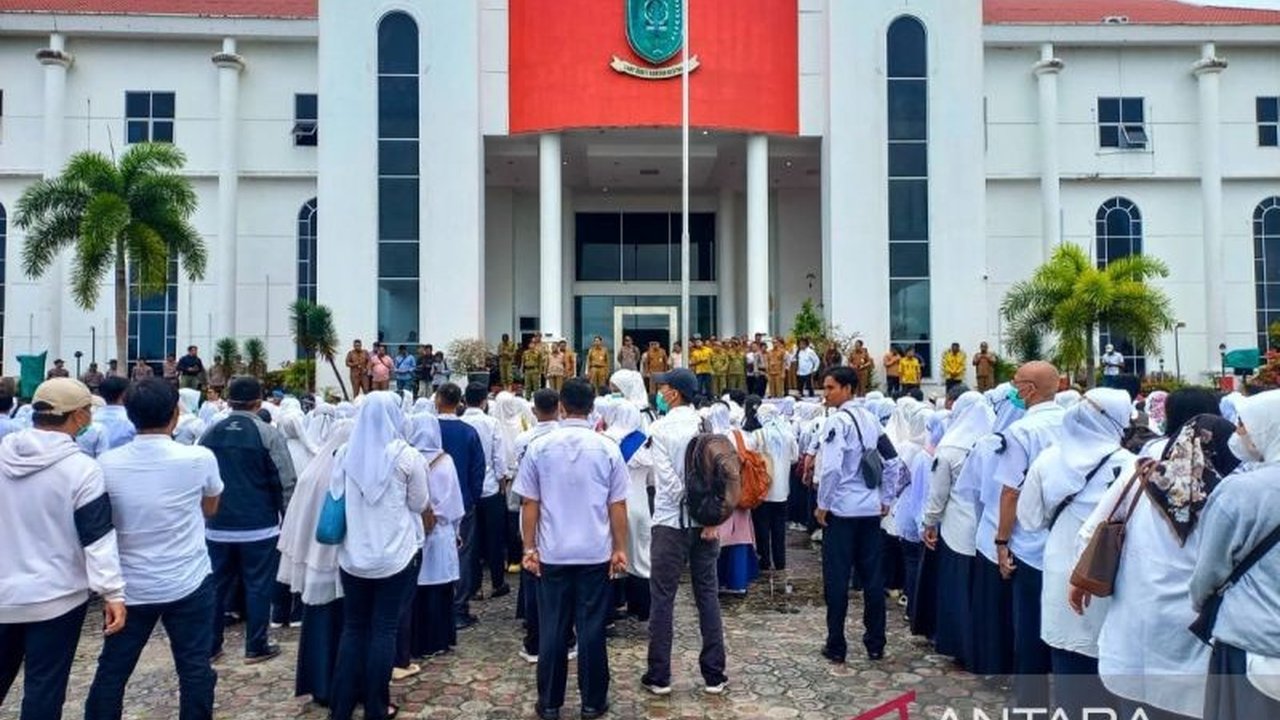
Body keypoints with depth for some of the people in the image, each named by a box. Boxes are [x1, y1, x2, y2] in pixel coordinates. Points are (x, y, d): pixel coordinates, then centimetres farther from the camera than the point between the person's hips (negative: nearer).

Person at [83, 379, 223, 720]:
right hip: (189, 584, -2)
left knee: (111, 672, 15)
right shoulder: (200, 458, -14)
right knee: (195, 670, 8)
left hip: (130, 587, 2)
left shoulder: (107, 464, -7)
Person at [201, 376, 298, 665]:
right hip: (259, 525, -4)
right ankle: (256, 647, 11)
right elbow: (285, 483, -11)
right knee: (258, 586, 5)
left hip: (217, 525, 4)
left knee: (217, 585, 14)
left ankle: (209, 645, 20)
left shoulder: (210, 434, 4)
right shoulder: (268, 434, -11)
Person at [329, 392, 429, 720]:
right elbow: (420, 504, -2)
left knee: (353, 627, 14)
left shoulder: (346, 452, -1)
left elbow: (336, 495, 12)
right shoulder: (406, 456, -12)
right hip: (396, 555, -3)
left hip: (353, 555, 3)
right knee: (384, 630, 5)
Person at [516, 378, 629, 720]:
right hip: (596, 553, 0)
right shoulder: (608, 448, -5)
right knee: (591, 629, 8)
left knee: (553, 629, 9)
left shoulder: (539, 447, -4)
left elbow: (529, 503, -1)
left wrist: (529, 547, 7)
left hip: (552, 553, 0)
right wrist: (620, 548, 7)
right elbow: (617, 505, -2)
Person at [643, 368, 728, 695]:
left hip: (671, 522, -4)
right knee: (708, 595, 9)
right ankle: (714, 675, 14)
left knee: (662, 599, 4)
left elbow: (668, 478, -15)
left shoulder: (660, 428, -8)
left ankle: (659, 676, 11)